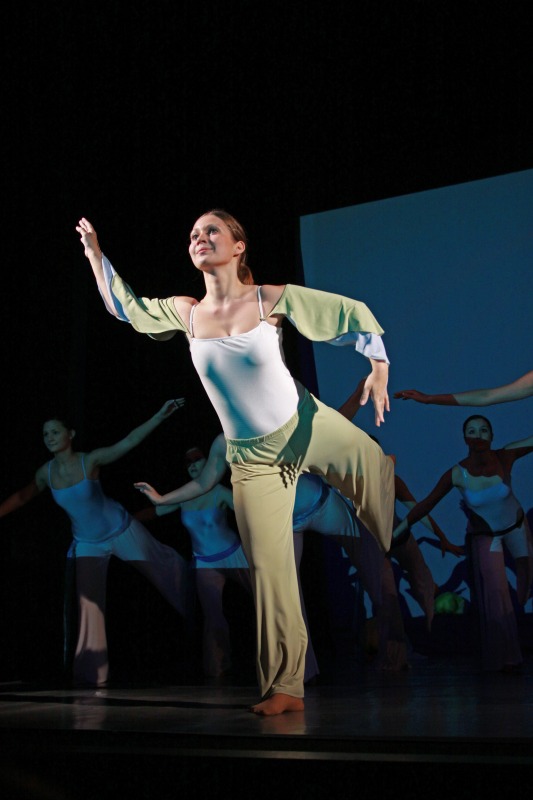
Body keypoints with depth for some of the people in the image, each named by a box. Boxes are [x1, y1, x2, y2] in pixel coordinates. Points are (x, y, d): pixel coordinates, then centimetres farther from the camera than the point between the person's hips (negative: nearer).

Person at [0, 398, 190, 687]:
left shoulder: (91, 460, -22)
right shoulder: (45, 473, -10)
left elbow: (130, 441, -26)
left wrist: (160, 415, -35)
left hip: (120, 530, -3)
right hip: (87, 543, 3)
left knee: (162, 563, 14)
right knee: (89, 605, 3)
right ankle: (89, 675, 13)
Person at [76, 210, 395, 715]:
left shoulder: (273, 299, -9)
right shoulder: (185, 313, -1)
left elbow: (352, 313, -1)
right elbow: (126, 307, 16)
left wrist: (379, 366, -11)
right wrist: (94, 252, 12)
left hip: (307, 426, -1)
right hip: (252, 458, 1)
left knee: (381, 475, -19)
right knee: (269, 568, 1)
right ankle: (284, 687, 11)